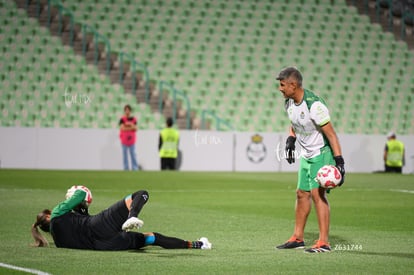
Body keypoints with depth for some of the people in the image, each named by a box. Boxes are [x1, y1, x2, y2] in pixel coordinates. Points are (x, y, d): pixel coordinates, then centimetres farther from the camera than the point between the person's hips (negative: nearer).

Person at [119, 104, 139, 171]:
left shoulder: (134, 119, 7)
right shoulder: (122, 119, -3)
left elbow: (135, 129, 1)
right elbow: (122, 128, -14)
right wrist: (131, 128, -10)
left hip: (132, 139, 2)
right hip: (124, 139, -2)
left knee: (133, 153, 1)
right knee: (125, 153, 1)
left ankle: (135, 168, 2)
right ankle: (126, 168, 4)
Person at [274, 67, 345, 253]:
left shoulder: (313, 105, -27)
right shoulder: (289, 102, 0)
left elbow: (331, 134, -24)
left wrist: (339, 160, -28)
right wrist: (290, 140, 6)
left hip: (322, 153, -9)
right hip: (306, 154, 9)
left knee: (317, 193, -17)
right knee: (302, 193, 13)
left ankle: (323, 243, -16)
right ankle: (298, 238, 25)